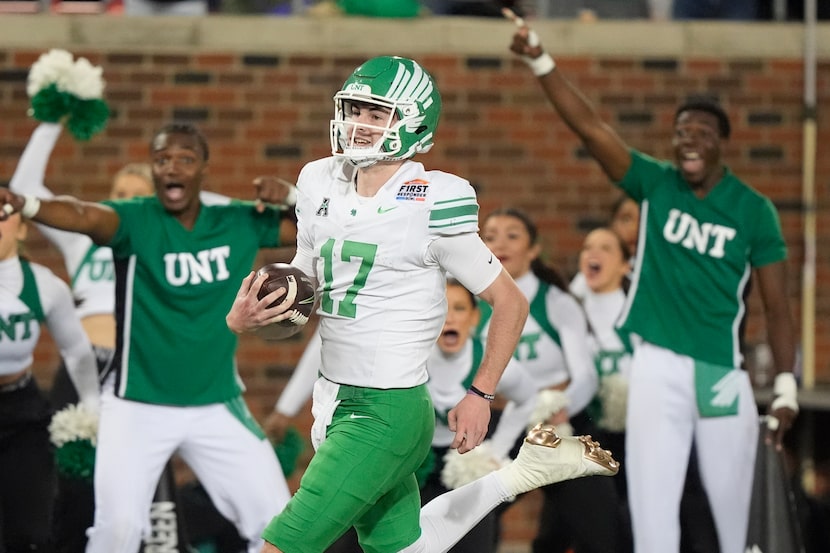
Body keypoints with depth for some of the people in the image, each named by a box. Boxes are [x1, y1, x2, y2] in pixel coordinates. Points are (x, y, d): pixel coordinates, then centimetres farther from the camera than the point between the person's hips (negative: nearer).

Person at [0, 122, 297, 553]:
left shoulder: (239, 223, 1)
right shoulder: (135, 220, -11)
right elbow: (86, 216, -32)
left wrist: (291, 199, -16)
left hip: (218, 408, 4)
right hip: (137, 407, -4)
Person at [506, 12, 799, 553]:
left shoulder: (753, 210, 0)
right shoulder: (655, 184, 3)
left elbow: (777, 307, 1)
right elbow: (589, 126, -8)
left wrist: (787, 389, -7)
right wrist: (541, 62, -21)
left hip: (723, 371, -1)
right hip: (658, 365, 1)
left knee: (730, 503, 5)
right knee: (653, 502, -4)